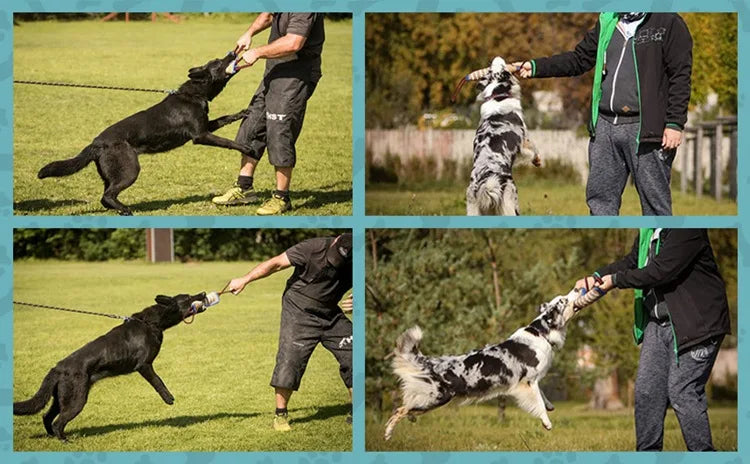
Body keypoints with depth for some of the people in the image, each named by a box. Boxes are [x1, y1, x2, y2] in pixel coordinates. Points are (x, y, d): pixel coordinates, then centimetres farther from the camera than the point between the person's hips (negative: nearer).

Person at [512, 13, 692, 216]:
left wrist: (675, 123, -12)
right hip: (605, 125, 6)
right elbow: (579, 59, 19)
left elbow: (680, 76, -6)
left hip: (645, 128, -6)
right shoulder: (607, 22, 15)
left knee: (654, 199, -1)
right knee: (599, 199, 8)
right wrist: (536, 66, 8)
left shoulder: (668, 22, -3)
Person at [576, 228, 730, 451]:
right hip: (658, 322, 9)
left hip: (694, 322, -9)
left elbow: (662, 270, -26)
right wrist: (596, 277, 2)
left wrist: (615, 279, -15)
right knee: (646, 390, 8)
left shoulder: (688, 229, -21)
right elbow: (632, 261, 18)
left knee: (682, 392, -9)